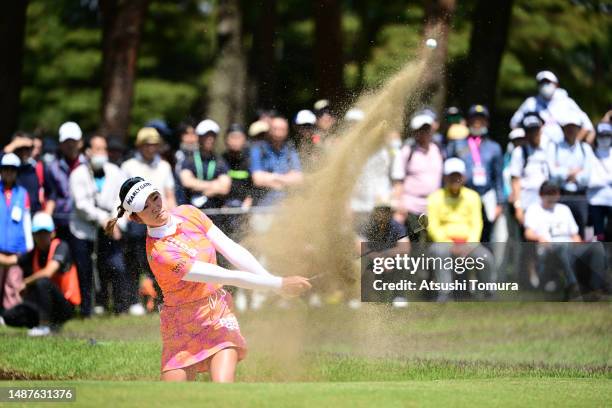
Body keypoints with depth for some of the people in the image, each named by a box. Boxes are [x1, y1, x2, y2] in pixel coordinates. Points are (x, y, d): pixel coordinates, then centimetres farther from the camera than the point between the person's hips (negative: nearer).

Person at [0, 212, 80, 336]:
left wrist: (25, 282, -15)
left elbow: (48, 272, -25)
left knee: (42, 282, -33)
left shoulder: (61, 247, -13)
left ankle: (44, 326, -21)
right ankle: (54, 324, 11)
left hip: (66, 306, -7)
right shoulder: (34, 253, 6)